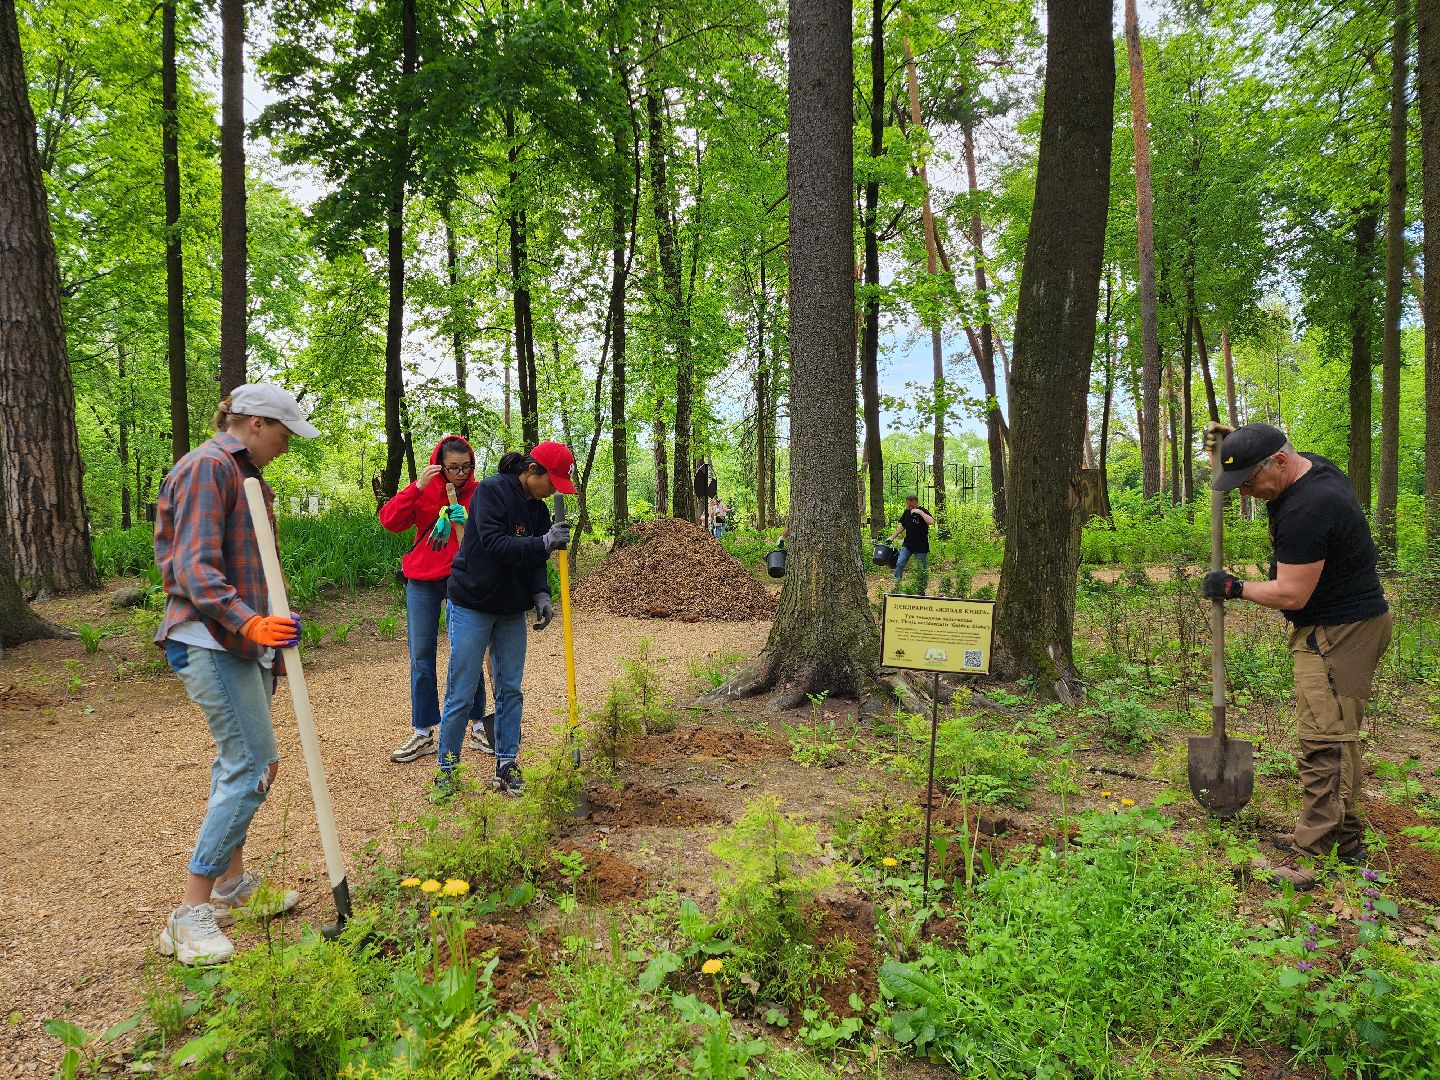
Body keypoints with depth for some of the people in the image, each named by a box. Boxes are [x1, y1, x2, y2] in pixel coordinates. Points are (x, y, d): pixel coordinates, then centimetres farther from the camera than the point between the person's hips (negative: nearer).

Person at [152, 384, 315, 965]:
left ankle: (231, 882, 29)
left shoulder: (242, 474, 17)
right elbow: (195, 568, -21)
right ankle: (191, 913, 0)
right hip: (210, 643, -10)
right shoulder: (208, 467, -13)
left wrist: (265, 632, 26)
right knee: (254, 765, -11)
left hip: (243, 641, 10)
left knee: (239, 762, 16)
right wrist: (250, 623, -33)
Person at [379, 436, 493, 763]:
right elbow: (389, 520, -9)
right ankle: (422, 733, 13)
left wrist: (469, 523, -23)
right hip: (422, 582, 2)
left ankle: (478, 726, 16)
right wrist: (417, 487, -18)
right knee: (421, 657, 4)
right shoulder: (425, 491, 4)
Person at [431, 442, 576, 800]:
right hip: (471, 606, -6)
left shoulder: (538, 509, 6)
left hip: (511, 611, 7)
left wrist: (540, 594, -11)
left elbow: (535, 563, 7)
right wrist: (543, 542, -33)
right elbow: (493, 543, -25)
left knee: (510, 689, 9)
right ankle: (446, 770, 14)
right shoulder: (491, 491, -14)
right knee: (461, 694, -1)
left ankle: (506, 768, 20)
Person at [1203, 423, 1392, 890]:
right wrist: (1238, 441, 12)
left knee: (1325, 740, -10)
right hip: (1348, 623, 11)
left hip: (1338, 634, -11)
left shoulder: (1305, 509, -27)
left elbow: (1291, 594, -24)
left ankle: (1313, 856, -7)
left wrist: (1234, 588, -9)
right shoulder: (1311, 465, 5)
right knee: (1337, 736, 16)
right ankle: (1343, 837, 27)